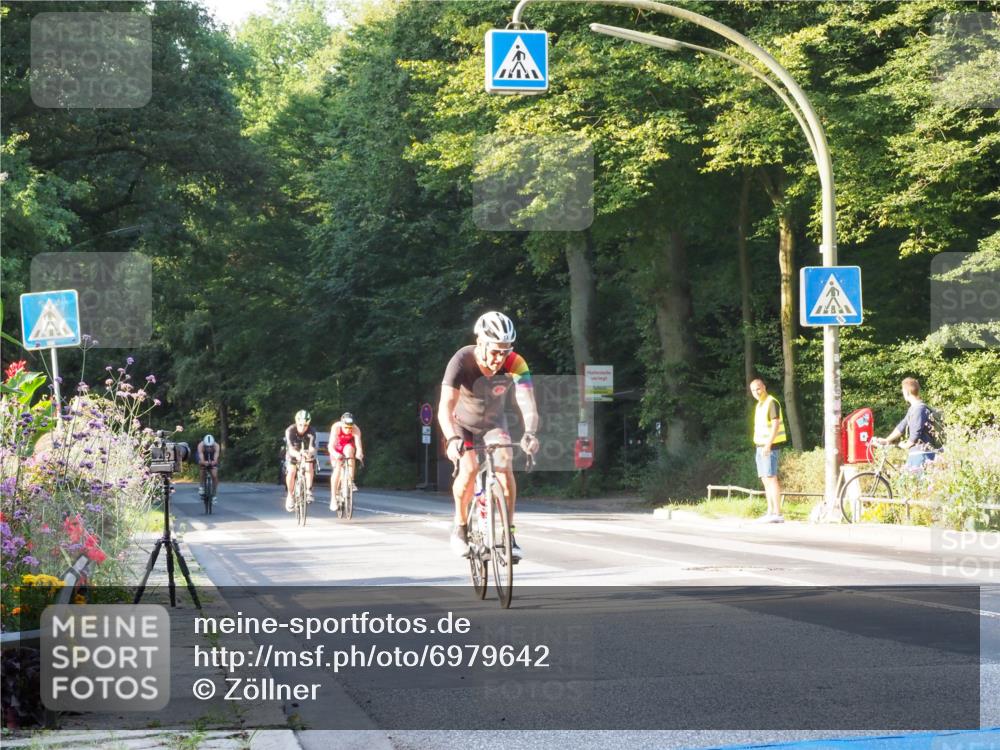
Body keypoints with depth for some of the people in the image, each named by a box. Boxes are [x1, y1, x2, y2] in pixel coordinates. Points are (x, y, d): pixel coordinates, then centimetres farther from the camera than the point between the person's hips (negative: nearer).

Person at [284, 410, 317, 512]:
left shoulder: (311, 432, -28)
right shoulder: (290, 430, -30)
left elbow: (312, 447, -41)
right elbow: (290, 448, -42)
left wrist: (309, 453, -65)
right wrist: (297, 454, -64)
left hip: (306, 453, 1)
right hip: (293, 453, -1)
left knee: (309, 467, -28)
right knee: (291, 471, -23)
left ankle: (308, 490, -17)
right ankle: (290, 495, -6)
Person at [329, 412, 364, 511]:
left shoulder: (356, 430, -28)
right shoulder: (336, 427, -32)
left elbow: (358, 445, -39)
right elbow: (331, 446, -39)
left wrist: (359, 453, -61)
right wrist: (335, 454, -60)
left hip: (347, 447, 1)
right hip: (337, 449, -1)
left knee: (349, 449, -33)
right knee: (337, 468, -20)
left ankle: (351, 481, -29)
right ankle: (333, 498, -17)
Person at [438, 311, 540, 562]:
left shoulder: (515, 364, -27)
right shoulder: (462, 361, -32)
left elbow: (527, 403, -35)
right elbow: (445, 407, -40)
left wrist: (530, 433, -55)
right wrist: (452, 439, -57)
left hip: (494, 423, 2)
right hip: (463, 424, -2)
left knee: (505, 467, -22)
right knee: (469, 469, -25)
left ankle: (508, 534, -12)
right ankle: (460, 527, -2)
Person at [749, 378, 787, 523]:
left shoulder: (771, 402, -10)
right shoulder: (759, 405, 17)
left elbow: (775, 424, -18)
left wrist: (768, 444, -25)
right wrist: (758, 445, 17)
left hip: (769, 446, -9)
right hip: (760, 446, 9)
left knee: (771, 478, -12)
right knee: (765, 479, 9)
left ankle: (777, 513, -14)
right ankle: (770, 512, 12)